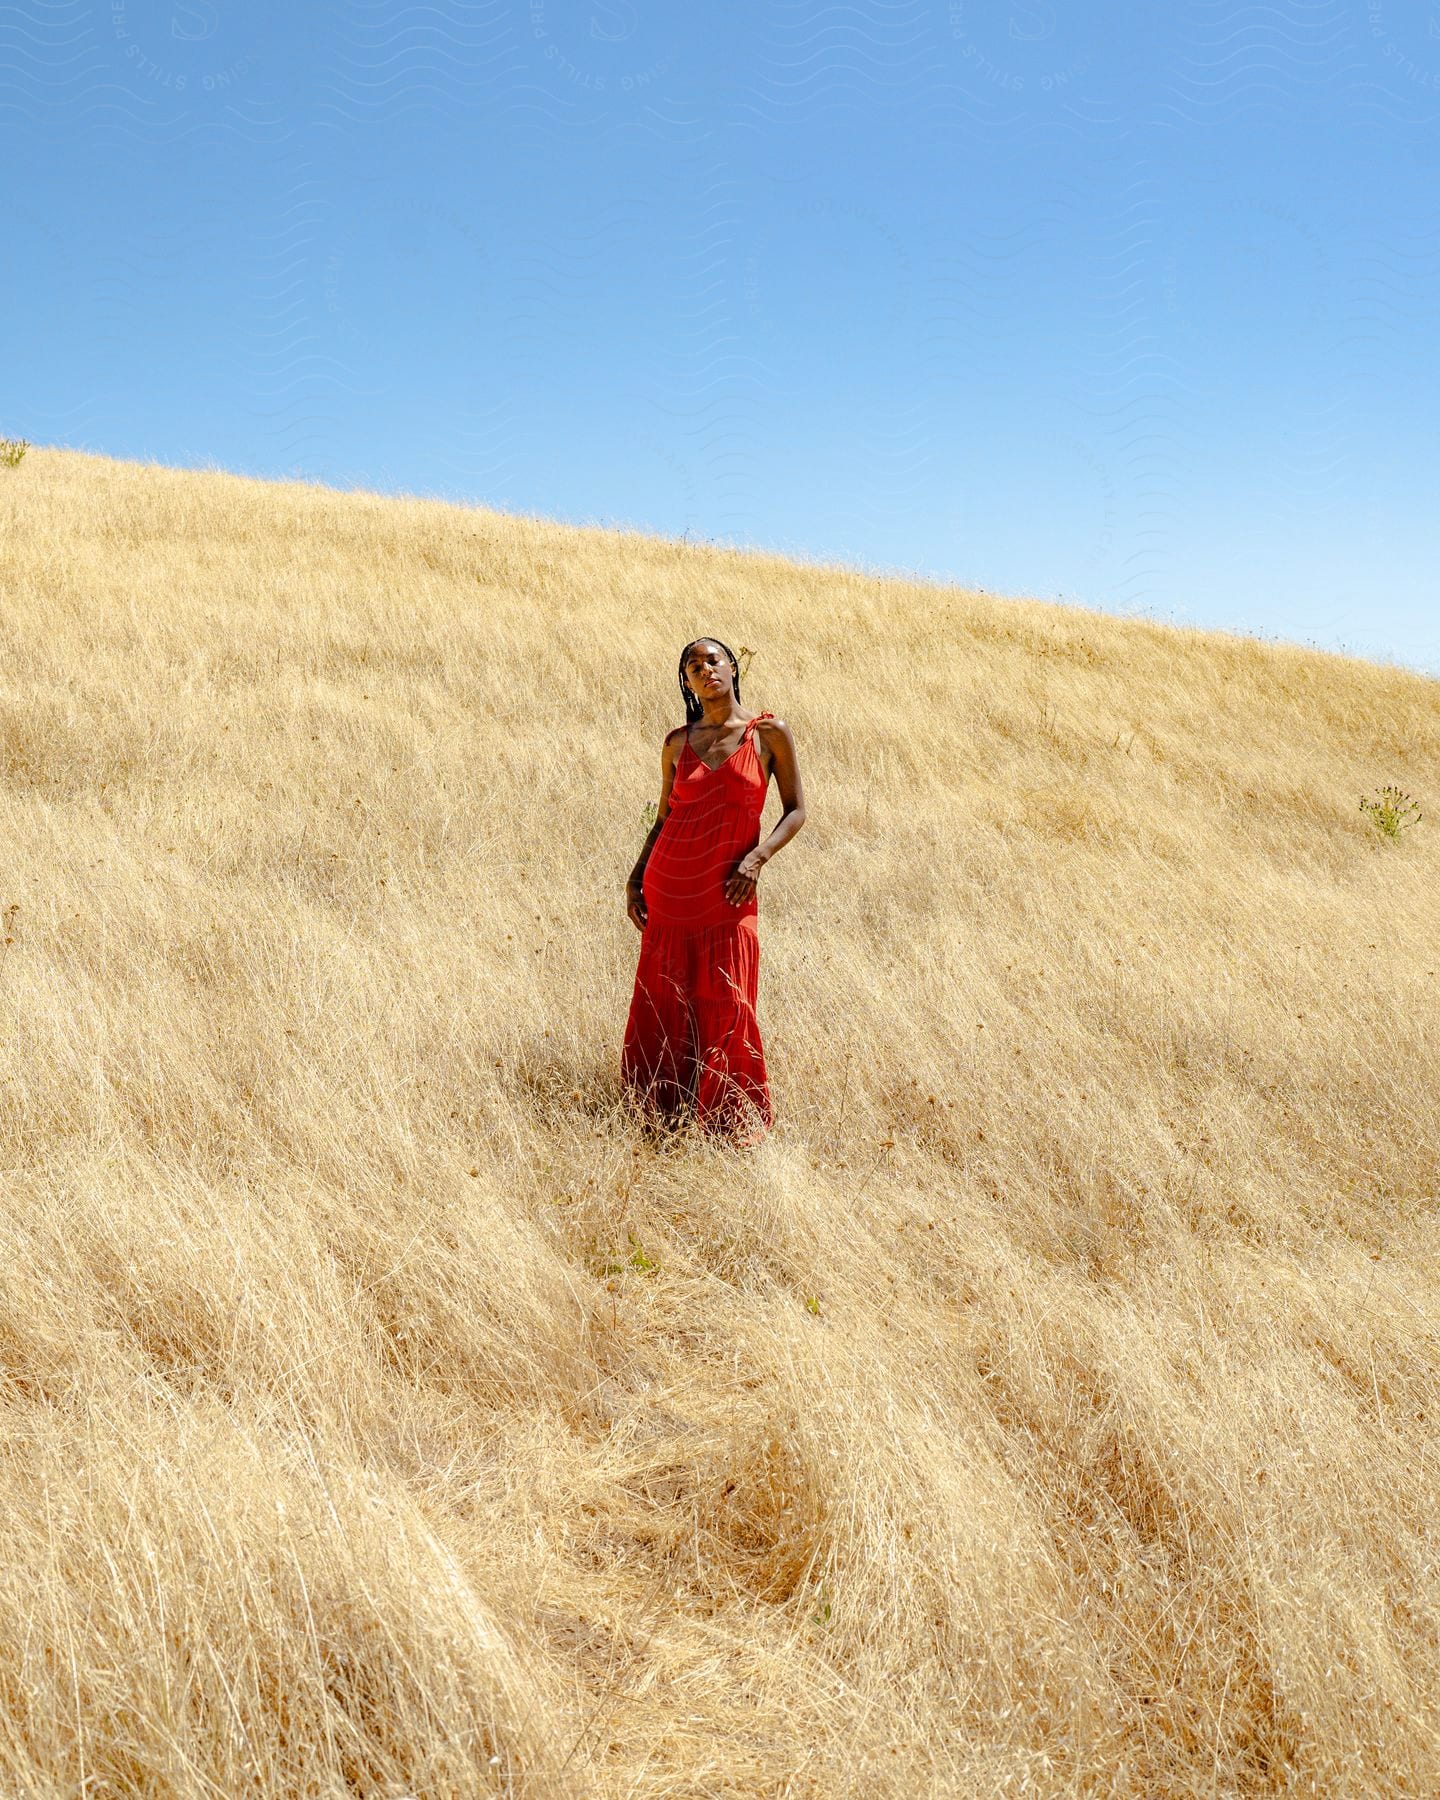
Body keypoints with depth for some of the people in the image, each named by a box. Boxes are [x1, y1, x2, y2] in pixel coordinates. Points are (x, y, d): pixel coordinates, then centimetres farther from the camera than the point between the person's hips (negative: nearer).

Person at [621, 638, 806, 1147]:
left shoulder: (770, 733, -1)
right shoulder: (677, 742, 7)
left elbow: (796, 810, 1)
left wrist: (756, 858, -13)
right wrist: (636, 877, 6)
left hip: (727, 894, -3)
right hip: (668, 887, 3)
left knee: (725, 1010, -3)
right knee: (661, 1006, 7)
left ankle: (731, 1121, 13)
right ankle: (662, 1112, 23)